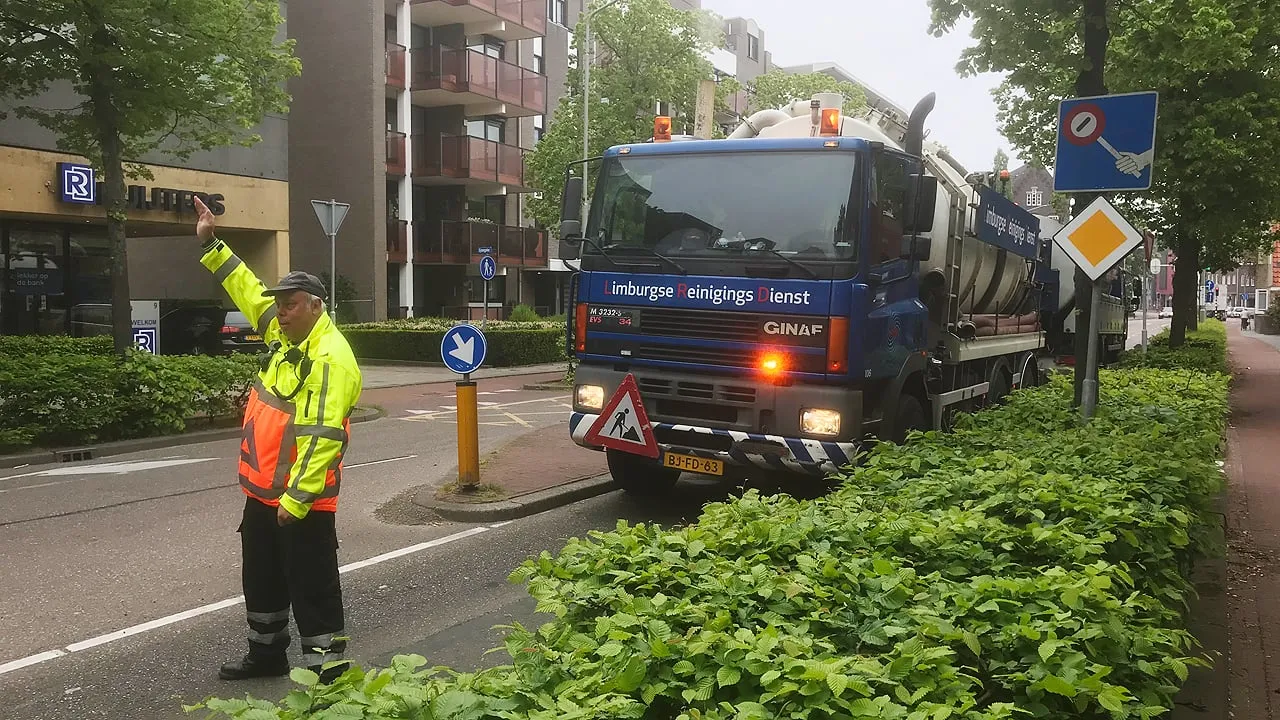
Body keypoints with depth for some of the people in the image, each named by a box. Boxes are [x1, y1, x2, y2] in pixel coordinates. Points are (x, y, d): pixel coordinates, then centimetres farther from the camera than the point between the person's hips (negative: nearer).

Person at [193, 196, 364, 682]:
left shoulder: (330, 358, -21)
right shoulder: (284, 335, 7)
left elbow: (322, 436, -26)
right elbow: (247, 288, 21)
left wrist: (296, 499, -27)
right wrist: (210, 243, 19)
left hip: (301, 500, -10)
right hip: (262, 490, 10)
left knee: (312, 587, -1)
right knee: (261, 578, 21)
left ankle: (325, 668, 10)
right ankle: (267, 653, 38)